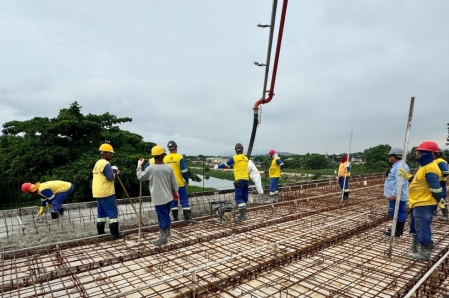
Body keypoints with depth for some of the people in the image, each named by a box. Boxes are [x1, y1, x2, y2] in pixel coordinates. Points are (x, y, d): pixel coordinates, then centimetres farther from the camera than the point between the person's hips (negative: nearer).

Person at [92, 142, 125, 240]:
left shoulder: (97, 163, 15)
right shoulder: (106, 164, -17)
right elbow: (110, 177, -21)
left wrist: (113, 171, 10)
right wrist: (114, 170, -4)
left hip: (98, 193, 10)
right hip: (106, 193, -10)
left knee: (101, 213, 16)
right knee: (113, 213, -3)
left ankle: (100, 232, 23)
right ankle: (115, 234, 0)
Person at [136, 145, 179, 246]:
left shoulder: (151, 168, -15)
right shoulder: (169, 168, -4)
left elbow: (140, 177, 1)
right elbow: (174, 182, 3)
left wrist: (139, 166, 15)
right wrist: (175, 192, 20)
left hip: (159, 198, -5)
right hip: (168, 196, 5)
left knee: (162, 217, 0)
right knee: (166, 216, 20)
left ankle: (163, 238, 8)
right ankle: (165, 233, 36)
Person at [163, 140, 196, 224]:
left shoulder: (165, 159, 1)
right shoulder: (179, 157, -11)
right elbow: (184, 171, -12)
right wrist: (187, 180, 2)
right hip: (180, 183, -4)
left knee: (173, 200, 13)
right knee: (184, 200, 1)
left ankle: (175, 218, 19)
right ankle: (187, 218, 1)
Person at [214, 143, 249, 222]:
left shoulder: (234, 158, -6)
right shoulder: (246, 158, 12)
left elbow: (226, 165, 6)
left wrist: (218, 166, 23)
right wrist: (230, 165, 41)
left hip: (239, 180, -6)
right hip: (246, 180, 6)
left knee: (239, 198, -6)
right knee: (244, 198, 11)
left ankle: (243, 215, -12)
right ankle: (243, 214, 17)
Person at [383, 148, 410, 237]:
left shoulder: (400, 167, -19)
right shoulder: (397, 166, 16)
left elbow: (400, 183, -28)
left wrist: (394, 194, -28)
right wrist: (392, 194, 27)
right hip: (395, 195, 11)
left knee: (398, 213, -3)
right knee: (396, 213, 17)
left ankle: (397, 232, 4)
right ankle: (397, 229, 27)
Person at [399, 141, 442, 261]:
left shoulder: (430, 168, -22)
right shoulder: (424, 166, 12)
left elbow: (436, 188, -21)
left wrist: (440, 202, -11)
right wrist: (406, 175, 14)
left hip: (424, 205, -11)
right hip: (418, 204, 11)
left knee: (422, 228, -1)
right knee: (415, 227, 22)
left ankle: (425, 253, 11)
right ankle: (416, 248, 35)